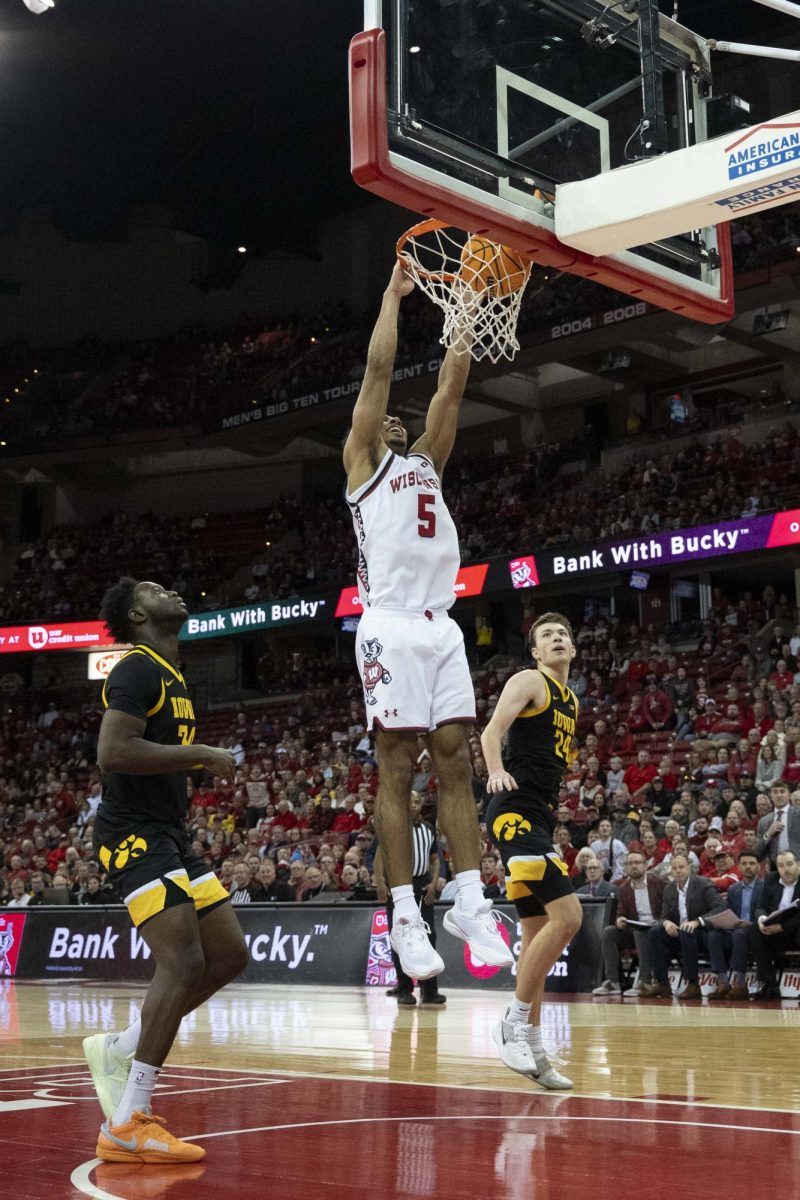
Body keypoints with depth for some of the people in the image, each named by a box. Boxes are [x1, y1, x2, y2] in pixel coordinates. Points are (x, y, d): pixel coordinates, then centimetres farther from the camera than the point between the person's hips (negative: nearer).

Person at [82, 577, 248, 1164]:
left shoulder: (172, 678, 19)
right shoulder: (137, 670, -12)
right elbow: (113, 752, -25)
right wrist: (201, 755, -19)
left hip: (170, 835, 10)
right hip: (135, 835, -10)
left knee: (230, 954, 5)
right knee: (183, 962, -18)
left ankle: (120, 1049, 16)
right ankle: (129, 1126, -14)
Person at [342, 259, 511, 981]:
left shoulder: (427, 461, 26)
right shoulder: (361, 461, 12)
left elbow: (452, 385, 19)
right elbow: (379, 369, 5)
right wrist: (394, 293, 11)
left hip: (442, 625, 5)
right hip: (391, 626, -5)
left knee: (456, 762, 1)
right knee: (397, 768, -5)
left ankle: (470, 902, 1)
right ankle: (406, 916, -4)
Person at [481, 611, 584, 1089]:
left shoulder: (571, 701, 22)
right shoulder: (529, 682, -3)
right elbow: (491, 732, -17)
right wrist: (496, 771, -37)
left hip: (540, 819, 9)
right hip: (516, 812, -9)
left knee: (538, 931, 10)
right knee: (567, 915, -18)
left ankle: (531, 1048, 15)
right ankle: (515, 1022, -10)